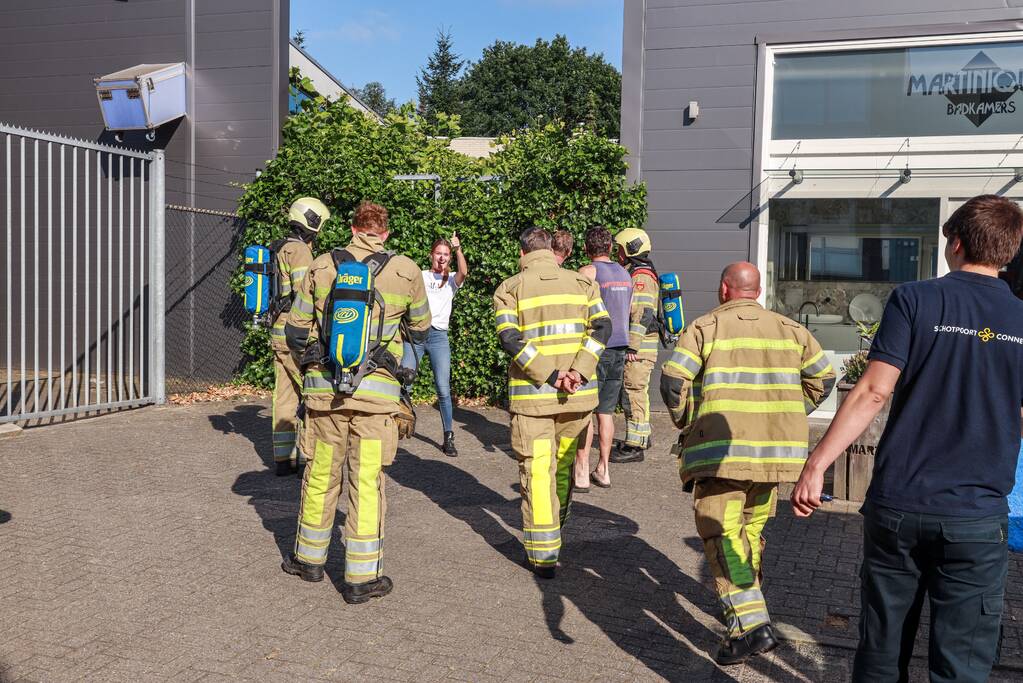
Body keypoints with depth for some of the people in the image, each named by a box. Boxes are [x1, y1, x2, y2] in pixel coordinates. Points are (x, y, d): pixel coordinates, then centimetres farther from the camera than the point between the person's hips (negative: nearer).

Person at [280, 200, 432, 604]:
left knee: (321, 473, 15)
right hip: (377, 390, -2)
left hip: (324, 387, 2)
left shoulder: (321, 267, 3)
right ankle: (361, 577, 10)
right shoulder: (405, 271, -1)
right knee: (366, 480, 3)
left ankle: (310, 558, 32)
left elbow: (296, 332, 7)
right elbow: (420, 330, 13)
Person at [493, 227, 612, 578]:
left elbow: (510, 339, -13)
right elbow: (601, 327, -5)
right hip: (577, 394, 3)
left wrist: (549, 374, -16)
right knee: (564, 463, 22)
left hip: (531, 393, -3)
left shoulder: (509, 288, 1)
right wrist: (579, 371, -13)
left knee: (536, 471, 3)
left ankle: (543, 555, 3)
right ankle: (557, 523, 44)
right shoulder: (581, 282, 8)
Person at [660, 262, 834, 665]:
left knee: (721, 532, -4)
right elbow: (822, 378, 15)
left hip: (723, 450, -5)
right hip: (778, 449, 6)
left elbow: (673, 380, -11)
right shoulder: (789, 329, 12)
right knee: (751, 526, 21)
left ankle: (750, 624, -15)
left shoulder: (705, 327, -2)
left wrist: (687, 423, 4)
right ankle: (745, 602, 34)